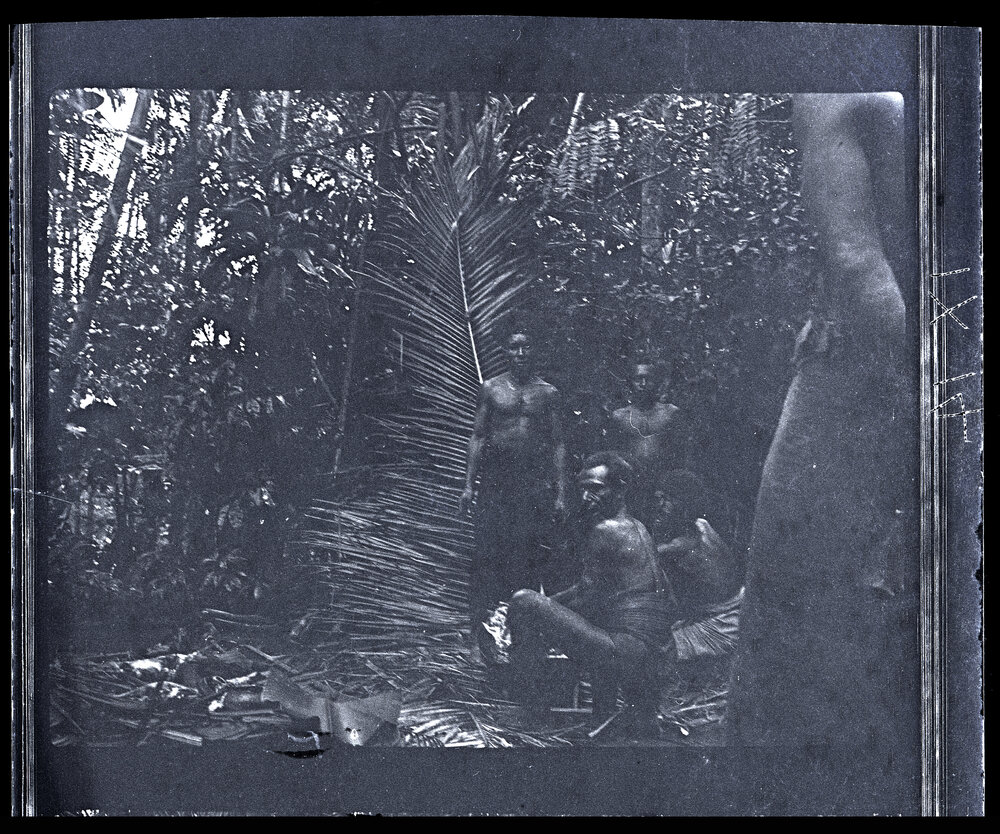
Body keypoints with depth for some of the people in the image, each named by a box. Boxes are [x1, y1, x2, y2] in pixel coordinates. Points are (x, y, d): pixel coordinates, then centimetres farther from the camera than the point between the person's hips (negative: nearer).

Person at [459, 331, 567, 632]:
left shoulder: (548, 393, 8)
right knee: (488, 553, -4)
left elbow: (557, 443, 8)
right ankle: (482, 622, 1)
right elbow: (478, 436, 8)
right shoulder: (491, 389, 7)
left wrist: (560, 492, 1)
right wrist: (468, 484, 1)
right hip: (495, 480, 0)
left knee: (531, 556, -2)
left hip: (535, 482, 0)